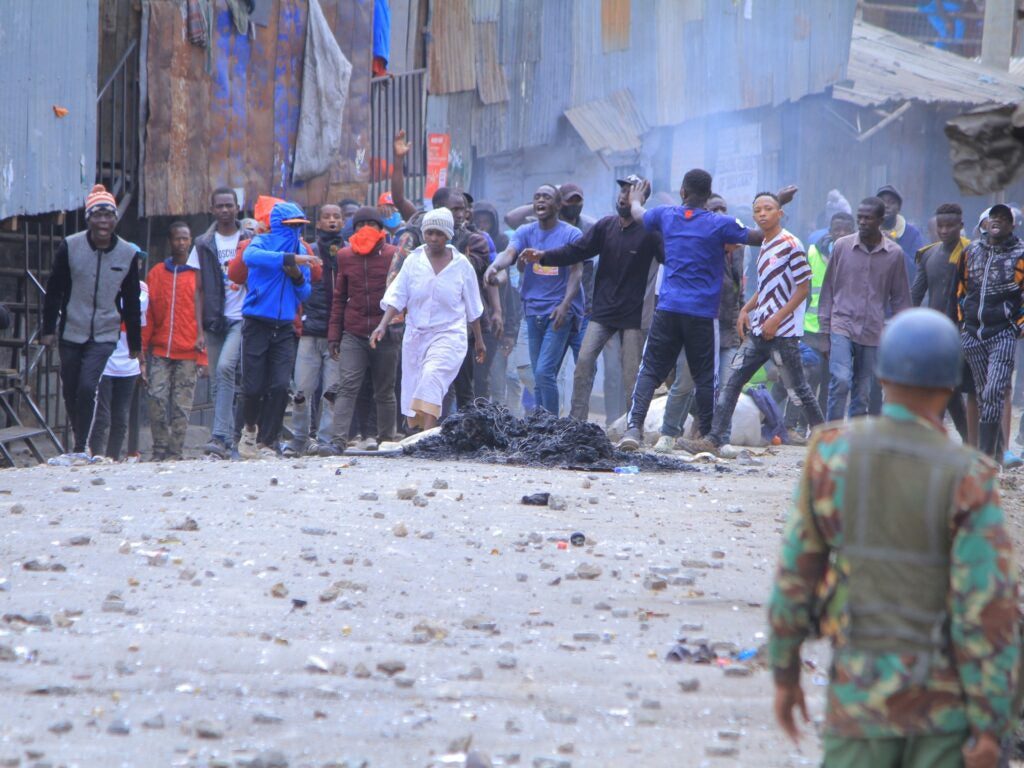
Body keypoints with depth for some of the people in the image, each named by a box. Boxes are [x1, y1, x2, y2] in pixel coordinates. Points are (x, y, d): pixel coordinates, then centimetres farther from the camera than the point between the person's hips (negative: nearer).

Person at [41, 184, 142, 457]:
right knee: (70, 391, 8)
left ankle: (80, 447, -8)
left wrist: (135, 343, 9)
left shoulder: (128, 253, -2)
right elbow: (54, 290, 0)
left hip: (105, 336, -1)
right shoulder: (70, 247, -6)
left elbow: (132, 303, 6)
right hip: (71, 333, 1)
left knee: (87, 388, -17)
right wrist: (48, 328, -6)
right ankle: (78, 439, 28)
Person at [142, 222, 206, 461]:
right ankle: (160, 449, 1)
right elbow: (148, 315, 13)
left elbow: (202, 310, 5)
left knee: (181, 405, -2)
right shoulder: (156, 273, 13)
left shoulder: (197, 274, 7)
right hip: (160, 350, 2)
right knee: (156, 397, -9)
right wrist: (142, 347, 7)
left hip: (187, 351, -2)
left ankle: (176, 452, 4)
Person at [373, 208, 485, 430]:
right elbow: (396, 296, -1)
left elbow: (472, 307, 11)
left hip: (449, 335, -4)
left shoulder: (461, 265, 1)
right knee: (413, 386, 3)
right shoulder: (413, 260, 3)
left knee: (432, 380, -24)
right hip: (416, 334, 4)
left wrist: (479, 339, 18)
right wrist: (383, 325, -15)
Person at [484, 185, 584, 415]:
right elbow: (509, 253, -9)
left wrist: (565, 305, -20)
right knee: (541, 376, 9)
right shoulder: (525, 232, 8)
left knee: (544, 372, -16)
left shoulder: (571, 234, -1)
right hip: (534, 310, 5)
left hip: (560, 311, -5)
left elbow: (576, 271, -6)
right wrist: (494, 266, -33)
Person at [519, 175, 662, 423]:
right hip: (603, 310, 4)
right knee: (584, 360, -7)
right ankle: (577, 419, -3)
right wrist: (543, 256, -7)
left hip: (633, 315, -4)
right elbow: (577, 251, 5)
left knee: (633, 373, 1)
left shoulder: (648, 233, -7)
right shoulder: (606, 226, 6)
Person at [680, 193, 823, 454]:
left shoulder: (790, 245, -10)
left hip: (783, 334, -8)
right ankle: (714, 440, -1)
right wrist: (746, 310, 9)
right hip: (758, 331, 8)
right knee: (732, 382, 0)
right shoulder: (763, 246, 15)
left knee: (797, 388, 0)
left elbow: (803, 288, -11)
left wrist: (777, 319, -17)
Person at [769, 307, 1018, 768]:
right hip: (946, 697, -2)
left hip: (861, 690, 2)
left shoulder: (832, 455, -7)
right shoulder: (968, 482, -16)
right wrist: (990, 729, -12)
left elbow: (795, 572, 0)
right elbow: (988, 612, -18)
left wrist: (784, 674, 13)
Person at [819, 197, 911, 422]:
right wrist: (824, 329, 5)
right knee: (841, 380, -19)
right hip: (842, 326, -2)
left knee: (862, 392, 6)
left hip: (873, 333, 2)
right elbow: (828, 289, 7)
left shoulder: (894, 254, 1)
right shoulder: (842, 246, 1)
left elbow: (900, 298, 8)